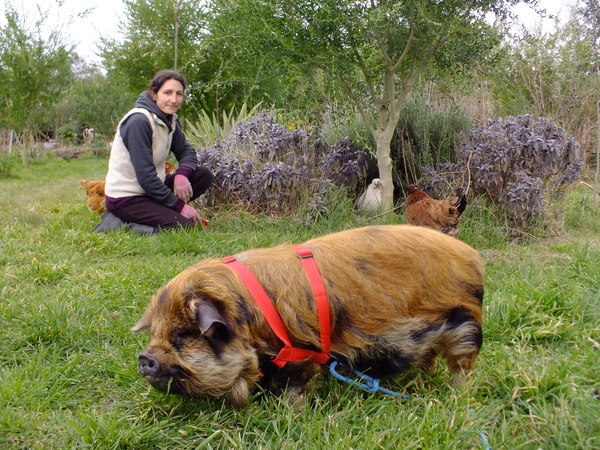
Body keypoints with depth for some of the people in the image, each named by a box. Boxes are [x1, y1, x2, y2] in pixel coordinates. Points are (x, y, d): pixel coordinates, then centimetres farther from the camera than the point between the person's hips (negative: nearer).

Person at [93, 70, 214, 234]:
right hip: (126, 197, -9)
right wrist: (179, 205, -18)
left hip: (150, 188, 9)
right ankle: (120, 224, -11)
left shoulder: (169, 119, 6)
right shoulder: (139, 121, -21)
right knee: (185, 225, -23)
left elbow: (186, 151, 11)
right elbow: (145, 175, -24)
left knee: (204, 175, -1)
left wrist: (182, 174, -14)